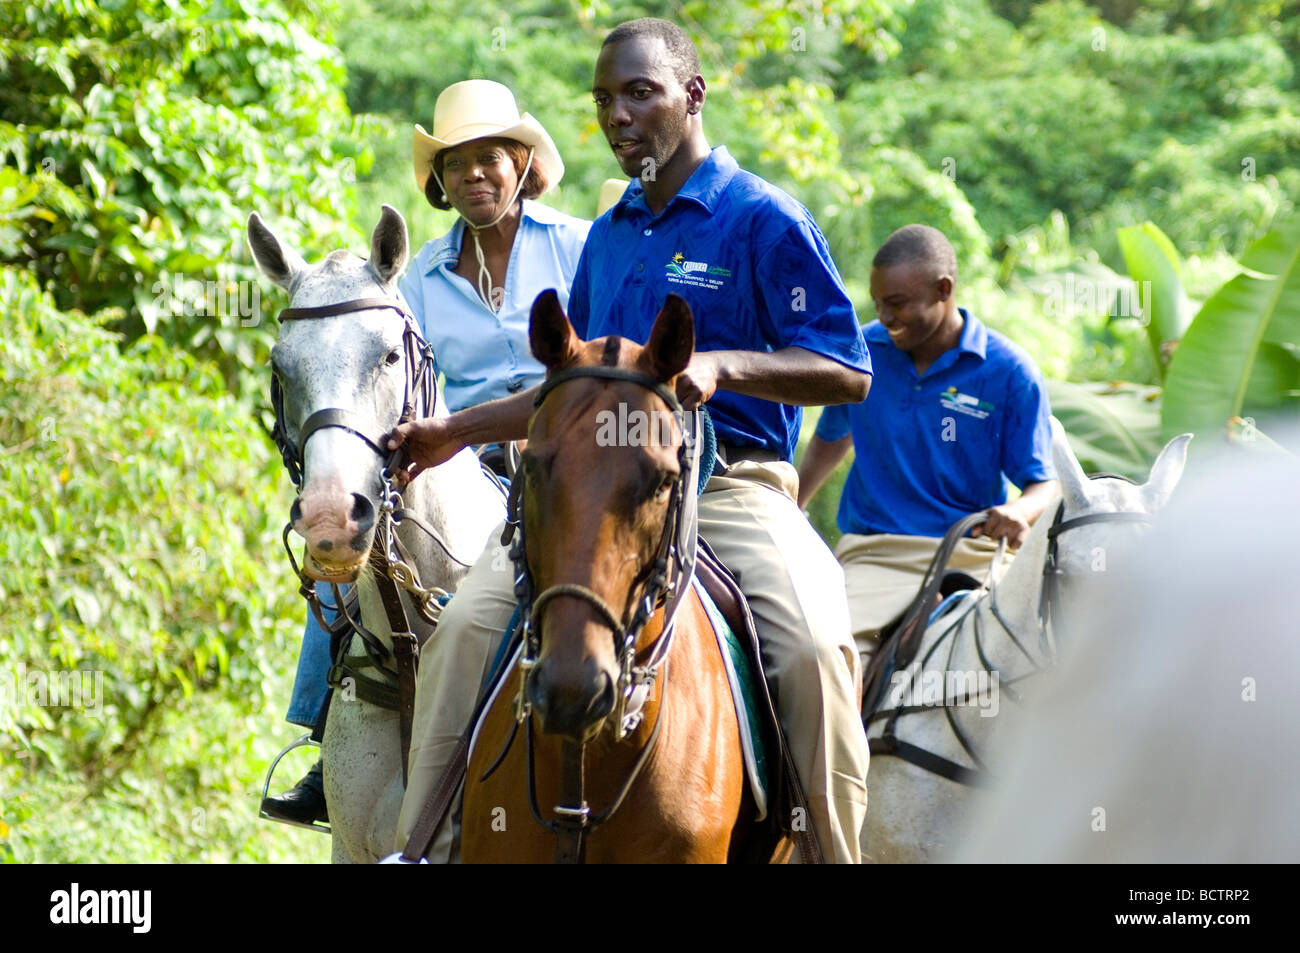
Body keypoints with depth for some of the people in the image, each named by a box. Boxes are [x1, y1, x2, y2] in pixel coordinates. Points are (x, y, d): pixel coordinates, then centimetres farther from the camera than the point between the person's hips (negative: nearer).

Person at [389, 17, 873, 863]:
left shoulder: (763, 220, -2)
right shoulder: (610, 237, 19)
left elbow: (848, 373, -9)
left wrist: (722, 365, -24)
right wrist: (454, 434, 20)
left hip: (734, 488, -6)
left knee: (812, 647, -32)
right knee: (468, 622, -14)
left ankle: (839, 850, -22)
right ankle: (424, 845, -9)